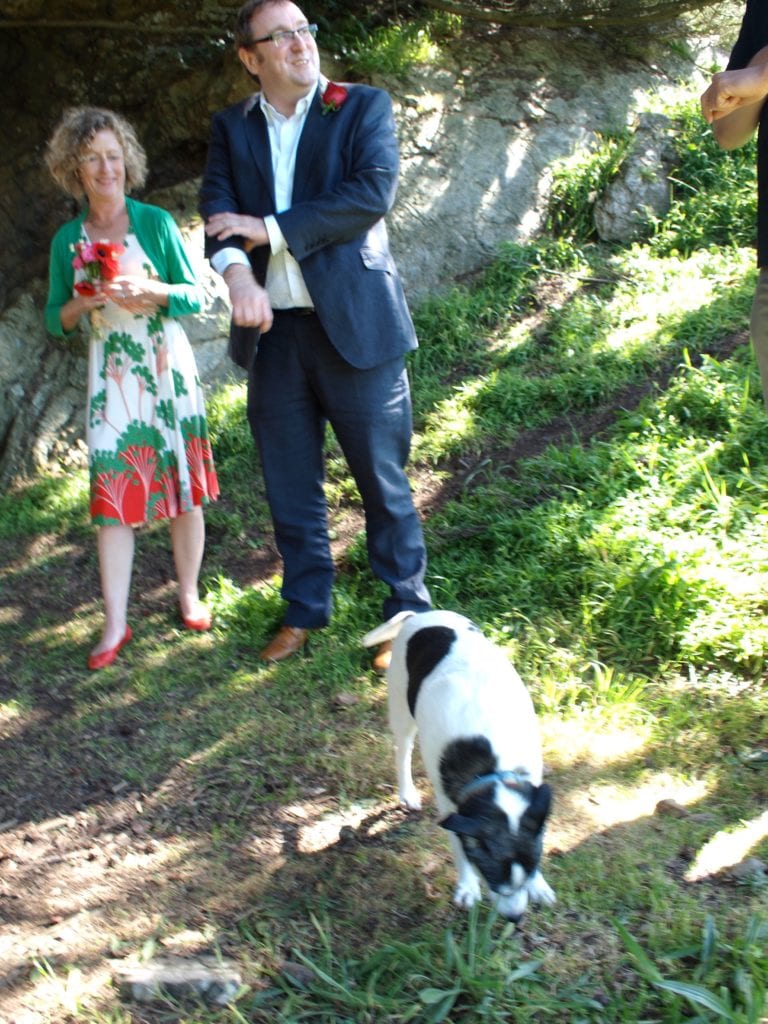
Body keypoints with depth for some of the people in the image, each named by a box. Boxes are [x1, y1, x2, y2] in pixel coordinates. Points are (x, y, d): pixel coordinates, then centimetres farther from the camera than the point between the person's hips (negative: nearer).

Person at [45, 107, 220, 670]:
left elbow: (194, 297, -1)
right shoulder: (67, 239, 4)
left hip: (168, 369, -1)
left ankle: (190, 596, 22)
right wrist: (84, 301, -11)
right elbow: (57, 319, 9)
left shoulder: (156, 222, -2)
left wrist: (148, 291, -19)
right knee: (112, 493, -2)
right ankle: (115, 624, 4)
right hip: (112, 375, 1)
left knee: (183, 483, 5)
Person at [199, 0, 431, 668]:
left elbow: (373, 194, -14)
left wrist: (270, 229, -15)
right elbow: (219, 207, -3)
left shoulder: (364, 107, 1)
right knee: (290, 486, 13)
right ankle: (306, 610, 29)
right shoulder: (232, 127, 11)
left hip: (355, 325, -3)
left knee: (384, 482, 3)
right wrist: (237, 268, -25)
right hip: (272, 330, 4)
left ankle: (408, 614, 18)